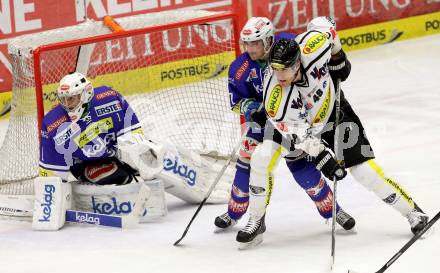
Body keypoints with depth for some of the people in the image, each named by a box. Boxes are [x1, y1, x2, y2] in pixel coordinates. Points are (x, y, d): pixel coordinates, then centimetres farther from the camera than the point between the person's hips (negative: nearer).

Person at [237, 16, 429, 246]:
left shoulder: (310, 49, -37)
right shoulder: (274, 92, -35)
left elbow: (322, 25, -15)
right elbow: (295, 131, -28)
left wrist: (338, 58, -9)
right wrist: (320, 155, -33)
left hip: (333, 114, 0)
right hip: (294, 120, 0)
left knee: (366, 171, -5)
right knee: (262, 158, -20)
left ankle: (412, 211, 12)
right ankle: (256, 221, -1)